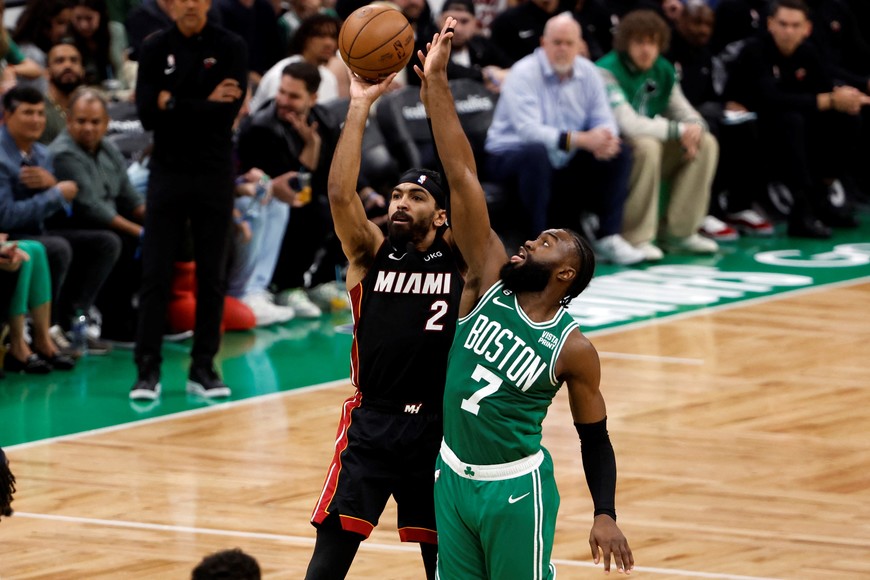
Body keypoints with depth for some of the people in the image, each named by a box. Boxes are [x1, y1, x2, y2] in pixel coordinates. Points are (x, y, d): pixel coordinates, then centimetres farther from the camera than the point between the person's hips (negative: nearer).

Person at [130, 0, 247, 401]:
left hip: (214, 173, 0)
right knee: (155, 274, -3)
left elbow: (229, 110, -13)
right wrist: (203, 106, -13)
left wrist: (174, 105, -14)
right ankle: (148, 370, 0)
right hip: (167, 170, 1)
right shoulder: (155, 49, 2)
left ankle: (203, 368, 11)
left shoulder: (231, 48, -2)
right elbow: (147, 114, -7)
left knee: (212, 276, 4)